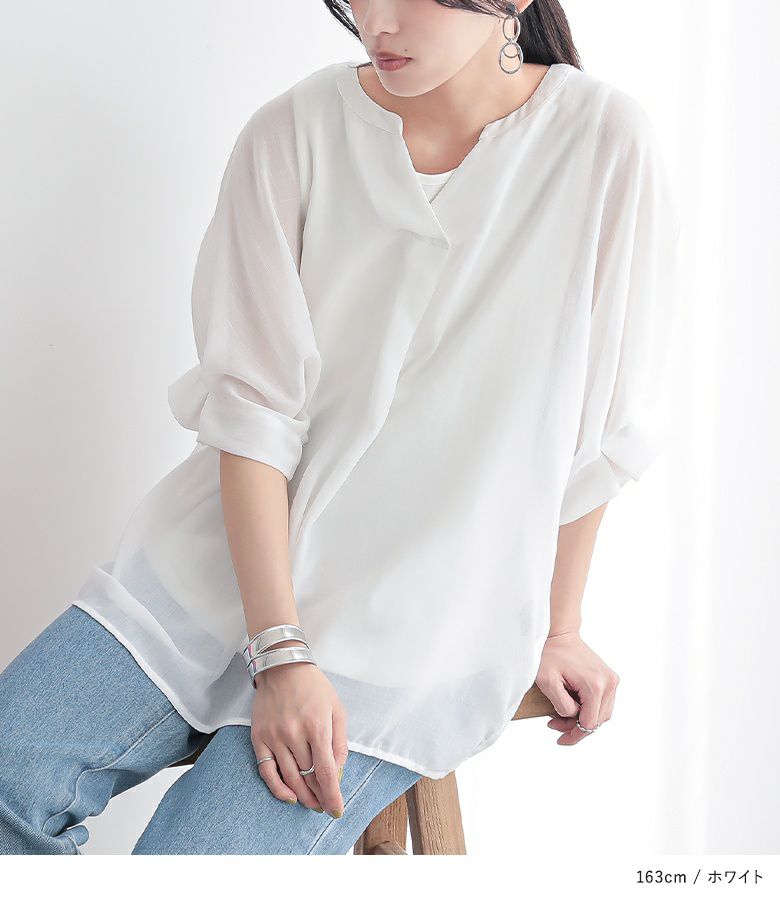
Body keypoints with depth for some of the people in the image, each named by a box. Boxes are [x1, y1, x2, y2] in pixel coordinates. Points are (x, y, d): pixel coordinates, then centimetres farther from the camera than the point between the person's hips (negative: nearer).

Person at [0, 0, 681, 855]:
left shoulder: (604, 142, -10)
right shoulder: (292, 133, -5)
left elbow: (594, 431, 0)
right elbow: (255, 408, -9)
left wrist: (556, 631, 9)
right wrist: (280, 650, -17)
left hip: (422, 602, -2)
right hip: (234, 549, 3)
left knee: (194, 865, -21)